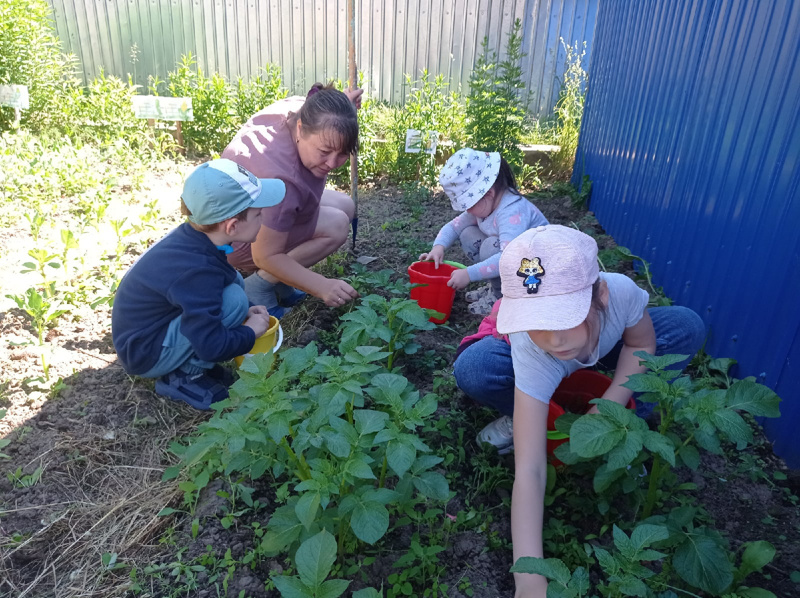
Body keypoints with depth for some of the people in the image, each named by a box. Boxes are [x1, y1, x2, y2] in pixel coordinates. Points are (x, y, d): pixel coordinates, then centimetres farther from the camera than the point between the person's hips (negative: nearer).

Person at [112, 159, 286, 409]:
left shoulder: (192, 237, -8)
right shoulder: (196, 270, -32)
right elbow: (212, 346, -29)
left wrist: (244, 313, 2)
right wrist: (250, 332, -12)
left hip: (147, 326, 9)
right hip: (145, 354, -9)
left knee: (233, 281, 3)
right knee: (234, 298, -24)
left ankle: (192, 360, 5)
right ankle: (183, 377, -9)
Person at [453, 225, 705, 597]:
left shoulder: (621, 291, -38)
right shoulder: (530, 350, -44)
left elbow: (641, 344, -13)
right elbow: (529, 470, -46)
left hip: (605, 353, 3)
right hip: (539, 372, -2)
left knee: (685, 326, -22)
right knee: (472, 370, -34)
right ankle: (521, 418, 0)